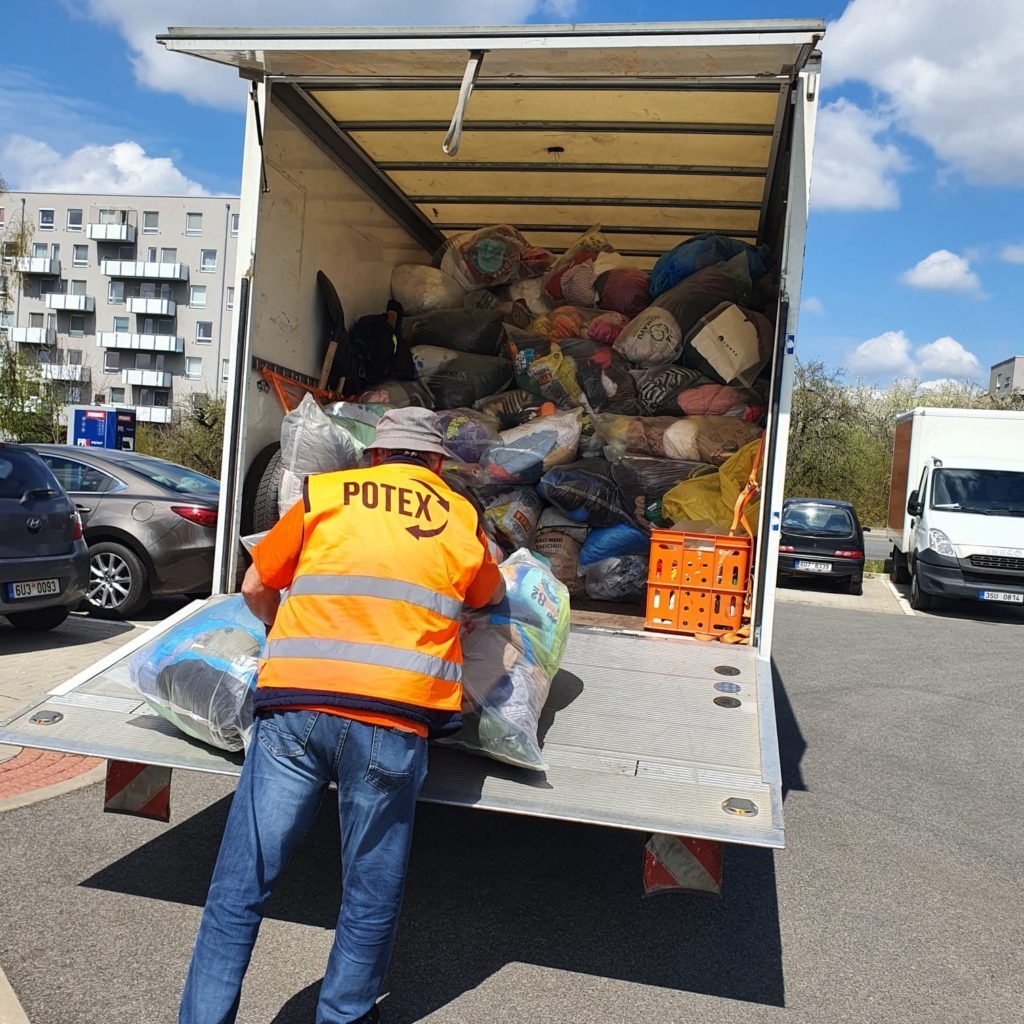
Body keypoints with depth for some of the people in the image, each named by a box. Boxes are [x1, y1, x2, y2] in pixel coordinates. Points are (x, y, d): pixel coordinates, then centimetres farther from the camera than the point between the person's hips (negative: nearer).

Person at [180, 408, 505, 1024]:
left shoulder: (324, 493, 14)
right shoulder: (462, 518, 15)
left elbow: (256, 588, 20)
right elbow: (491, 596, 33)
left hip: (294, 707, 1)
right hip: (390, 721, 0)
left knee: (242, 884, 10)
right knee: (371, 898, 15)